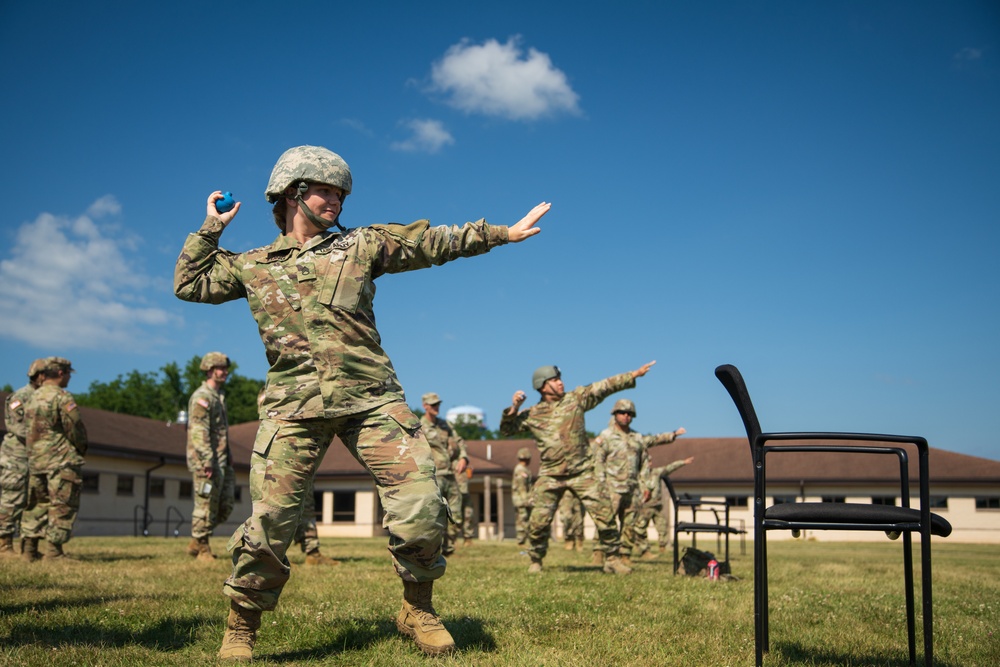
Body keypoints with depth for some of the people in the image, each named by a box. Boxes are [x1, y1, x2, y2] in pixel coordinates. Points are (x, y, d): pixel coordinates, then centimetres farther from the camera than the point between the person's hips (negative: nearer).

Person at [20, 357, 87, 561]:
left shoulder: (33, 398, 14)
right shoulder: (62, 397, -11)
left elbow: (28, 428, 14)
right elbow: (75, 426, -12)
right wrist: (82, 448, 5)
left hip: (35, 460, 8)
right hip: (61, 460, -8)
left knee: (37, 504, 14)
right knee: (62, 505, -4)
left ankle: (29, 548, 14)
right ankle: (53, 549, -7)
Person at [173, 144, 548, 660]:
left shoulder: (361, 245, 14)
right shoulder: (253, 266, 17)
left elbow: (434, 242, 12)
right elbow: (188, 284, 23)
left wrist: (505, 232, 9)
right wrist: (210, 229, 18)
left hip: (371, 399, 1)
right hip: (294, 405, 0)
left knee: (420, 505, -9)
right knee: (270, 521, -5)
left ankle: (418, 609, 14)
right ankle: (241, 627, 16)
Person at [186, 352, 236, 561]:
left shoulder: (218, 396, 19)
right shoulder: (202, 397, -11)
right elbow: (199, 431, -19)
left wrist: (228, 456, 20)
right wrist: (207, 461, -24)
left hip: (221, 460, 10)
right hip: (206, 462, -10)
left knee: (226, 505, 9)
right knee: (206, 505, -2)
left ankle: (196, 543, 18)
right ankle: (202, 547, 8)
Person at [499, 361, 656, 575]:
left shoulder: (575, 399, 2)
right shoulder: (532, 414, 3)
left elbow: (606, 386, 0)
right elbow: (506, 430, 8)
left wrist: (635, 374, -4)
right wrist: (513, 408, -9)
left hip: (582, 473, 0)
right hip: (550, 476, 0)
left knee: (604, 514, -5)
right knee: (539, 521, -3)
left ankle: (612, 559, 9)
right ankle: (536, 561, 18)